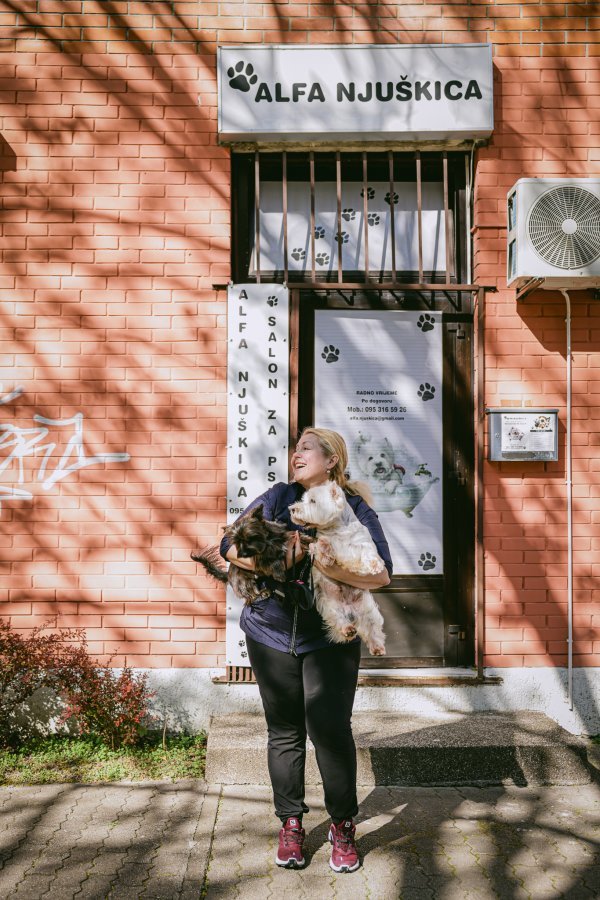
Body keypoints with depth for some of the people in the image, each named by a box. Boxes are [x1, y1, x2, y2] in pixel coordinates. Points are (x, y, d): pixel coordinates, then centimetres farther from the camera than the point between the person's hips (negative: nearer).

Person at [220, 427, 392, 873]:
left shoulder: (356, 509, -2)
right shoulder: (278, 497, 4)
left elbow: (381, 574, -14)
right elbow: (231, 545, -5)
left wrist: (327, 564, -28)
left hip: (330, 639, -2)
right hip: (272, 634, 2)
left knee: (330, 730, -4)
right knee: (284, 731, 10)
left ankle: (343, 826, 19)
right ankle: (291, 823, 28)